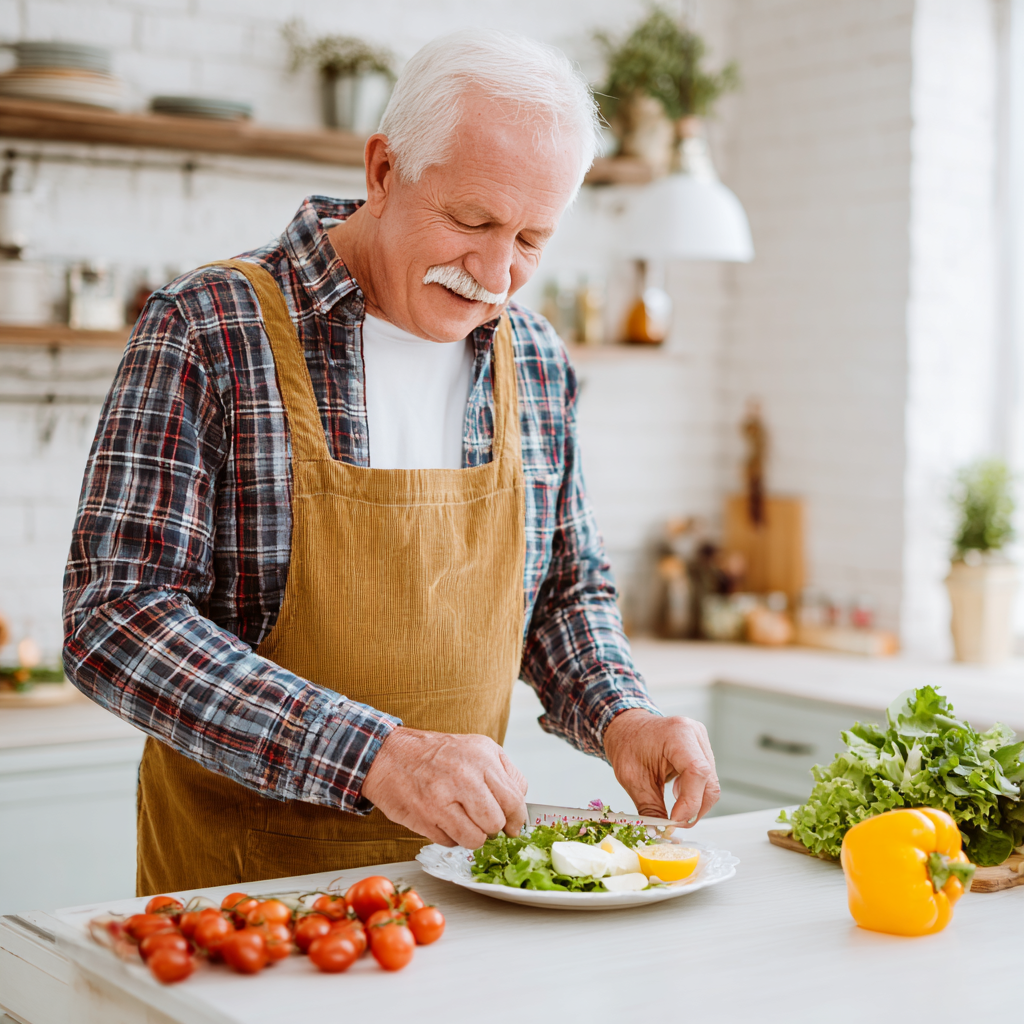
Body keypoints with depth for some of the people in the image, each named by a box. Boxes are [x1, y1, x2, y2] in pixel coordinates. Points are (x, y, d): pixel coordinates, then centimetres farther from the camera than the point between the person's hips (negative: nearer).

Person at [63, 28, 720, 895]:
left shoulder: (534, 360, 6)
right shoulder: (206, 330, -11)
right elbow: (115, 619, -17)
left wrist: (620, 717, -4)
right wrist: (374, 755, -26)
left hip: (459, 873, 4)